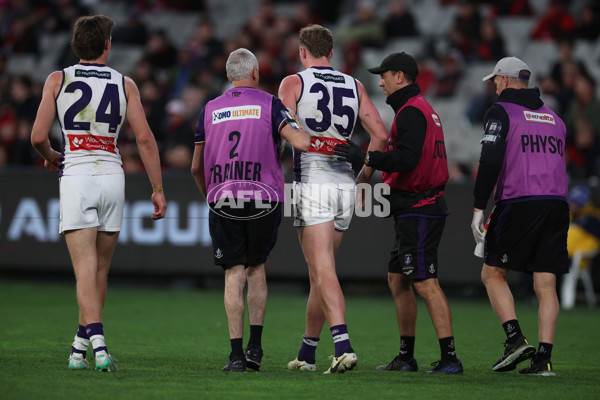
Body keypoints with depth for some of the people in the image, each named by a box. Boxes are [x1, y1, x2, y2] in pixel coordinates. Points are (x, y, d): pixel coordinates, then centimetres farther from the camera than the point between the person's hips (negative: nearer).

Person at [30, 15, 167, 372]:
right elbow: (145, 138, -1)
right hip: (112, 177, 2)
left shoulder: (58, 80, 3)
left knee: (86, 270, -8)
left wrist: (50, 156, 22)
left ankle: (98, 344, -25)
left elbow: (38, 136, -1)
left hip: (76, 178, -2)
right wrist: (158, 189, 2)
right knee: (100, 271, 14)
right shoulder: (125, 84, 6)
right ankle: (80, 348, 20)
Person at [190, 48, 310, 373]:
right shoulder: (269, 104, 1)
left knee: (234, 275, 2)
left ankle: (237, 354, -6)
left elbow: (196, 167, 14)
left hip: (223, 200, 1)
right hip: (264, 199, -1)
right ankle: (255, 346, 10)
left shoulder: (210, 110, 9)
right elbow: (300, 142, -14)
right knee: (256, 268, 16)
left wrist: (209, 197, 30)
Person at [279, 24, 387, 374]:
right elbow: (380, 134, 8)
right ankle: (307, 353, 21)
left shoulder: (293, 83, 1)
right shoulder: (354, 87, 14)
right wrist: (366, 171, 21)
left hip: (312, 183, -5)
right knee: (320, 270, 14)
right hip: (345, 184, 5)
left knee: (323, 271, -11)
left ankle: (344, 346, -27)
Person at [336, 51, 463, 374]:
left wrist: (364, 157, -23)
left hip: (418, 211, -11)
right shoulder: (420, 109, 21)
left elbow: (407, 159, -25)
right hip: (417, 211, 11)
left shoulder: (411, 112, -13)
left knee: (425, 283, -13)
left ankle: (450, 358, -15)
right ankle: (406, 357, 19)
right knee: (397, 279, 14)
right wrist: (389, 192, 23)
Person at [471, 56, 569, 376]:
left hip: (519, 203, -5)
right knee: (546, 285, 3)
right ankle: (543, 358, -4)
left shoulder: (501, 112, 0)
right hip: (557, 203, 5)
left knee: (492, 274, 7)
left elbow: (490, 162, -11)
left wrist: (478, 208, -11)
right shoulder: (554, 118, 20)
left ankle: (515, 338, -10)